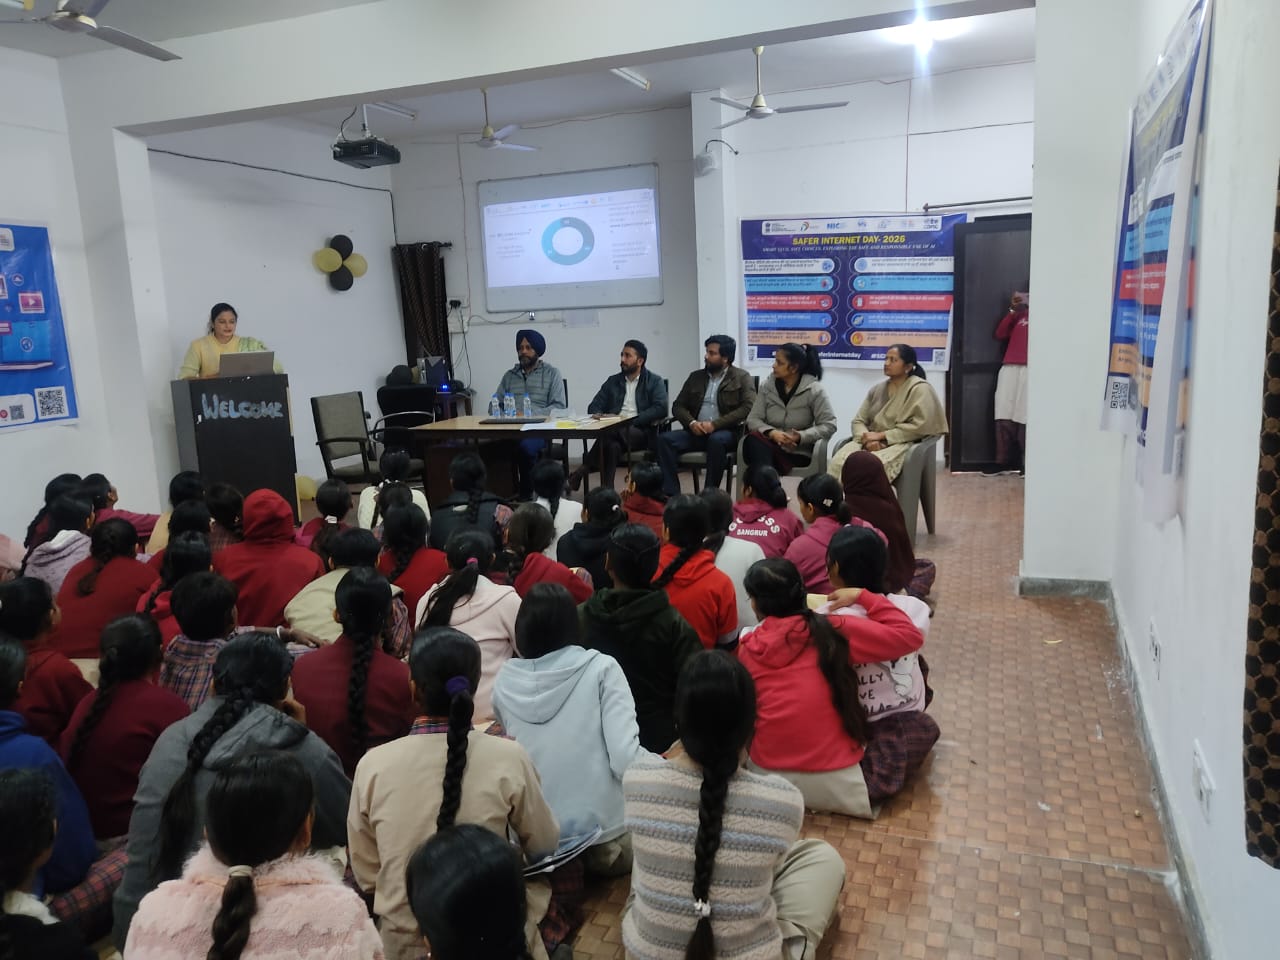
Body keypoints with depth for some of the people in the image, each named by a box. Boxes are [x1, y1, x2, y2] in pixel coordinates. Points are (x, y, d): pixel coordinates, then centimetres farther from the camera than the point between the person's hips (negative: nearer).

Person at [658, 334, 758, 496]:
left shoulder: (741, 377, 3)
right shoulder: (696, 377, 17)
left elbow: (748, 408, -10)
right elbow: (678, 406, 14)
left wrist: (715, 424, -18)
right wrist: (691, 423, -9)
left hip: (727, 433, -4)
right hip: (697, 432, 5)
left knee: (716, 440, -39)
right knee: (665, 438, -21)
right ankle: (671, 493, -24)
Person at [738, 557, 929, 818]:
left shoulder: (746, 647, -3)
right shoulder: (834, 630, -11)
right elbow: (910, 637, -5)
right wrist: (863, 596, 5)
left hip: (766, 777, 3)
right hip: (833, 782, -3)